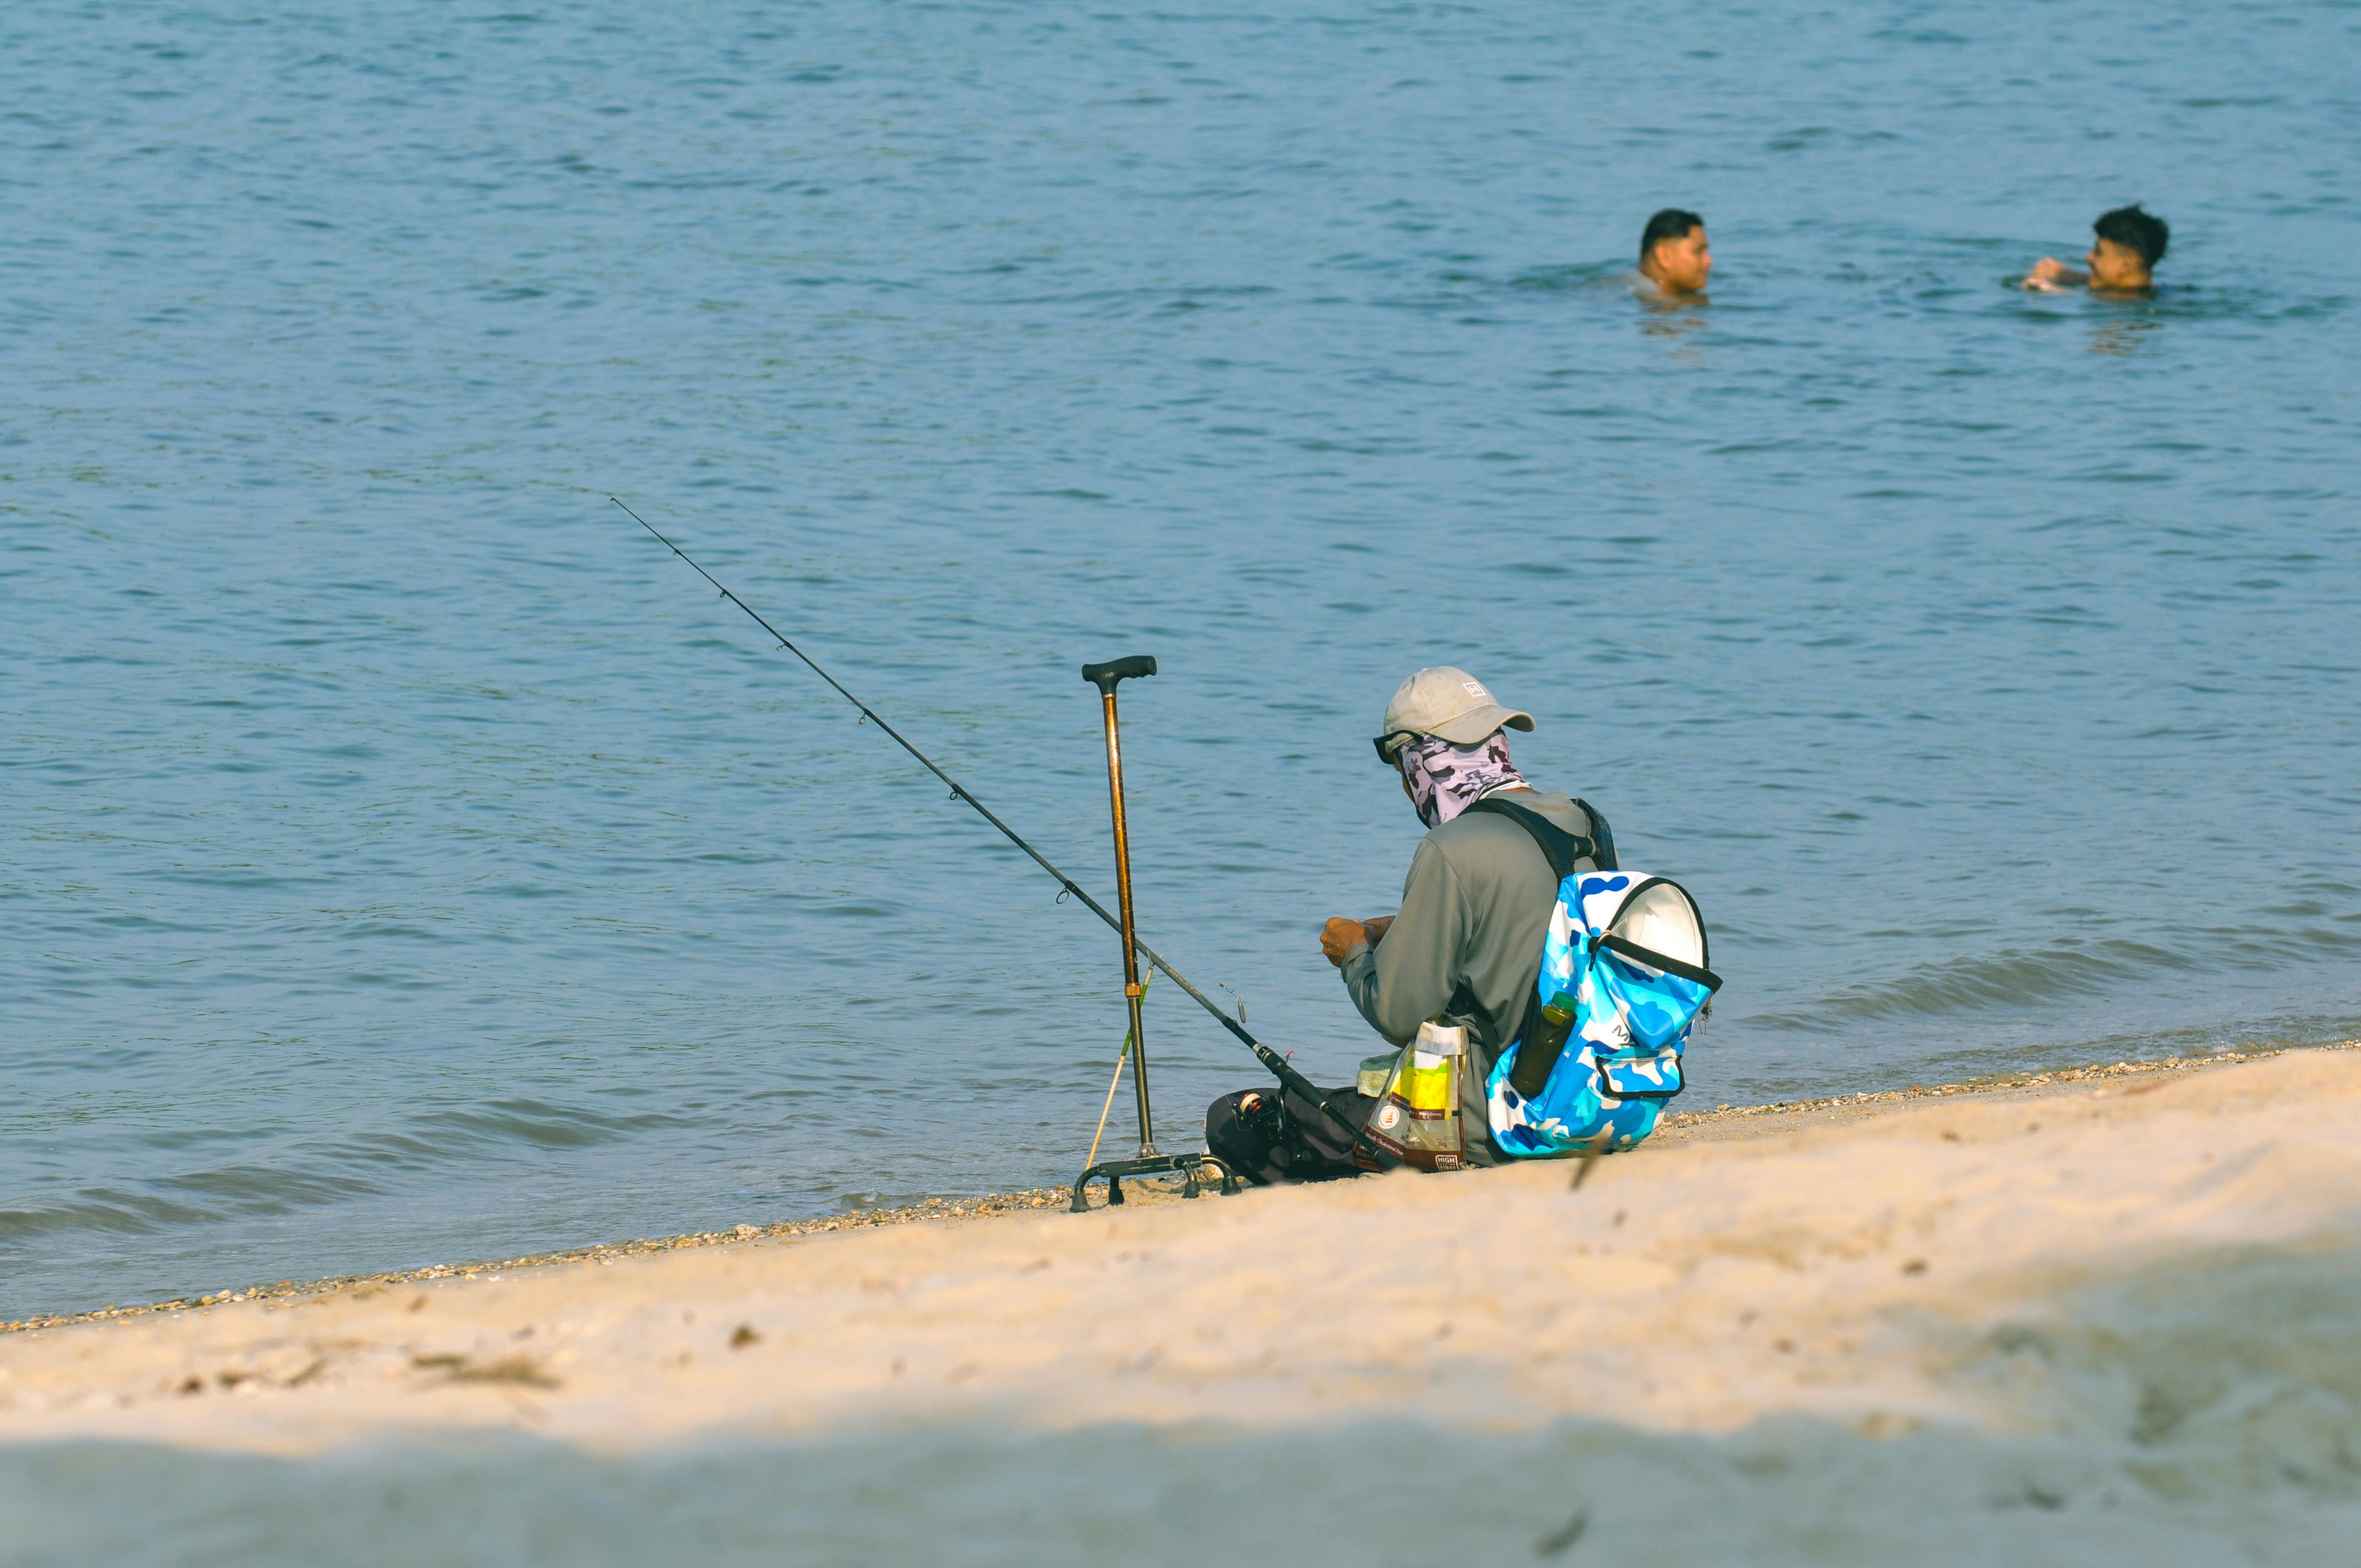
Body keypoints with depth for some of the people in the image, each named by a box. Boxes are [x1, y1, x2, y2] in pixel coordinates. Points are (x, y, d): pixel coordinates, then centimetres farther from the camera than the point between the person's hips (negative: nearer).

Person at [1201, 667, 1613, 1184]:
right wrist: (1408, 933, 19)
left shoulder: (1452, 853, -19)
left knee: (1232, 1123, -4)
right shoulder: (1584, 826, 7)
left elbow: (1398, 1017, -16)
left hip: (1488, 1130, -9)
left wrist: (1355, 954, 4)